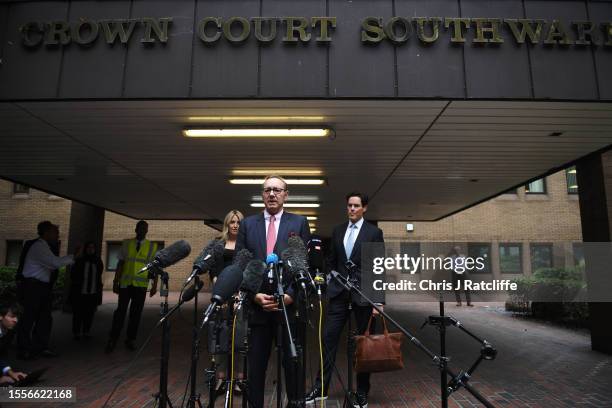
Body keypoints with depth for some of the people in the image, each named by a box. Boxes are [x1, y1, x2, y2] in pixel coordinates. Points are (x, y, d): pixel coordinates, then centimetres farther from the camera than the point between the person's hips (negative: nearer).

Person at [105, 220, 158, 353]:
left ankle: (130, 340, 20)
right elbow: (120, 263, 4)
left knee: (136, 313, 7)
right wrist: (115, 281, 0)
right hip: (125, 283, 0)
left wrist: (154, 285, -5)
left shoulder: (152, 246, 3)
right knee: (120, 311, 1)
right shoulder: (126, 243, 6)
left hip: (140, 285, 0)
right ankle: (112, 340, 13)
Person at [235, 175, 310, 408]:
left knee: (292, 361, 9)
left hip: (290, 303, -1)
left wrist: (290, 295, -11)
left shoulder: (299, 223, 4)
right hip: (257, 305, 1)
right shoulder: (247, 224, 8)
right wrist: (254, 295, -7)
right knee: (256, 364, 9)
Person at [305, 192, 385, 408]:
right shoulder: (338, 231, 10)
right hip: (339, 291, 3)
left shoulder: (374, 232, -1)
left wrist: (379, 300, -10)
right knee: (328, 337, 1)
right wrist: (330, 285, 6)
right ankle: (321, 387, 11)